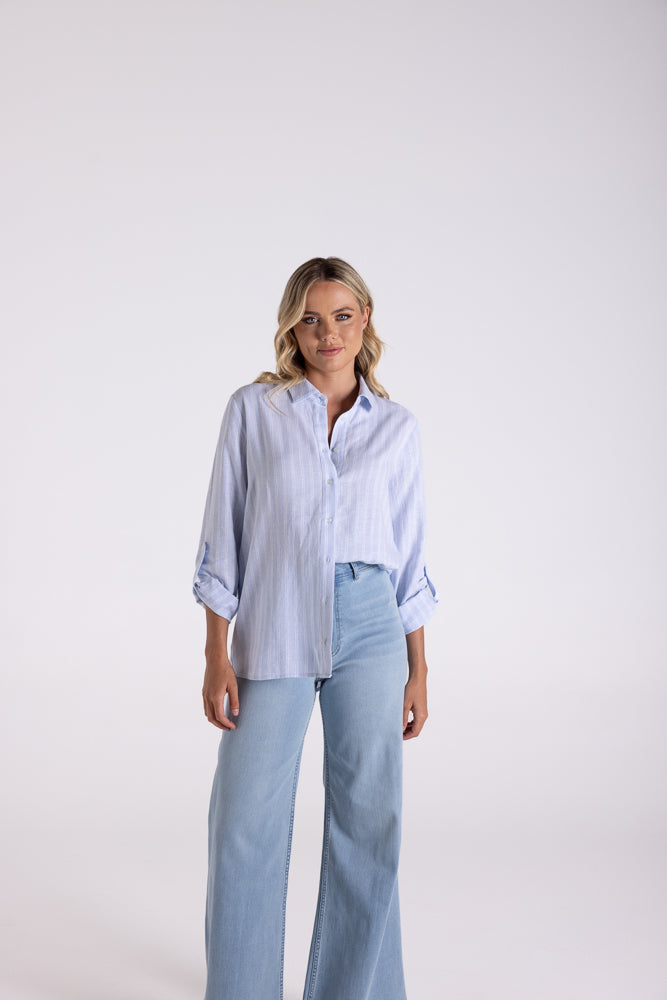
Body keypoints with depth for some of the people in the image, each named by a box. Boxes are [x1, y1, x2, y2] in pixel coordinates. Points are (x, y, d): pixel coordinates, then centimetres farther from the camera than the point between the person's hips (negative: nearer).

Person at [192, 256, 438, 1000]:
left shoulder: (396, 427, 8)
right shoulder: (254, 409, 3)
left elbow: (409, 556, 10)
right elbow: (223, 538, 1)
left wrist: (418, 668, 8)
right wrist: (216, 655, -4)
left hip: (369, 629, 2)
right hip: (273, 632, -1)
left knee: (367, 818, 6)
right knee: (247, 823, 2)